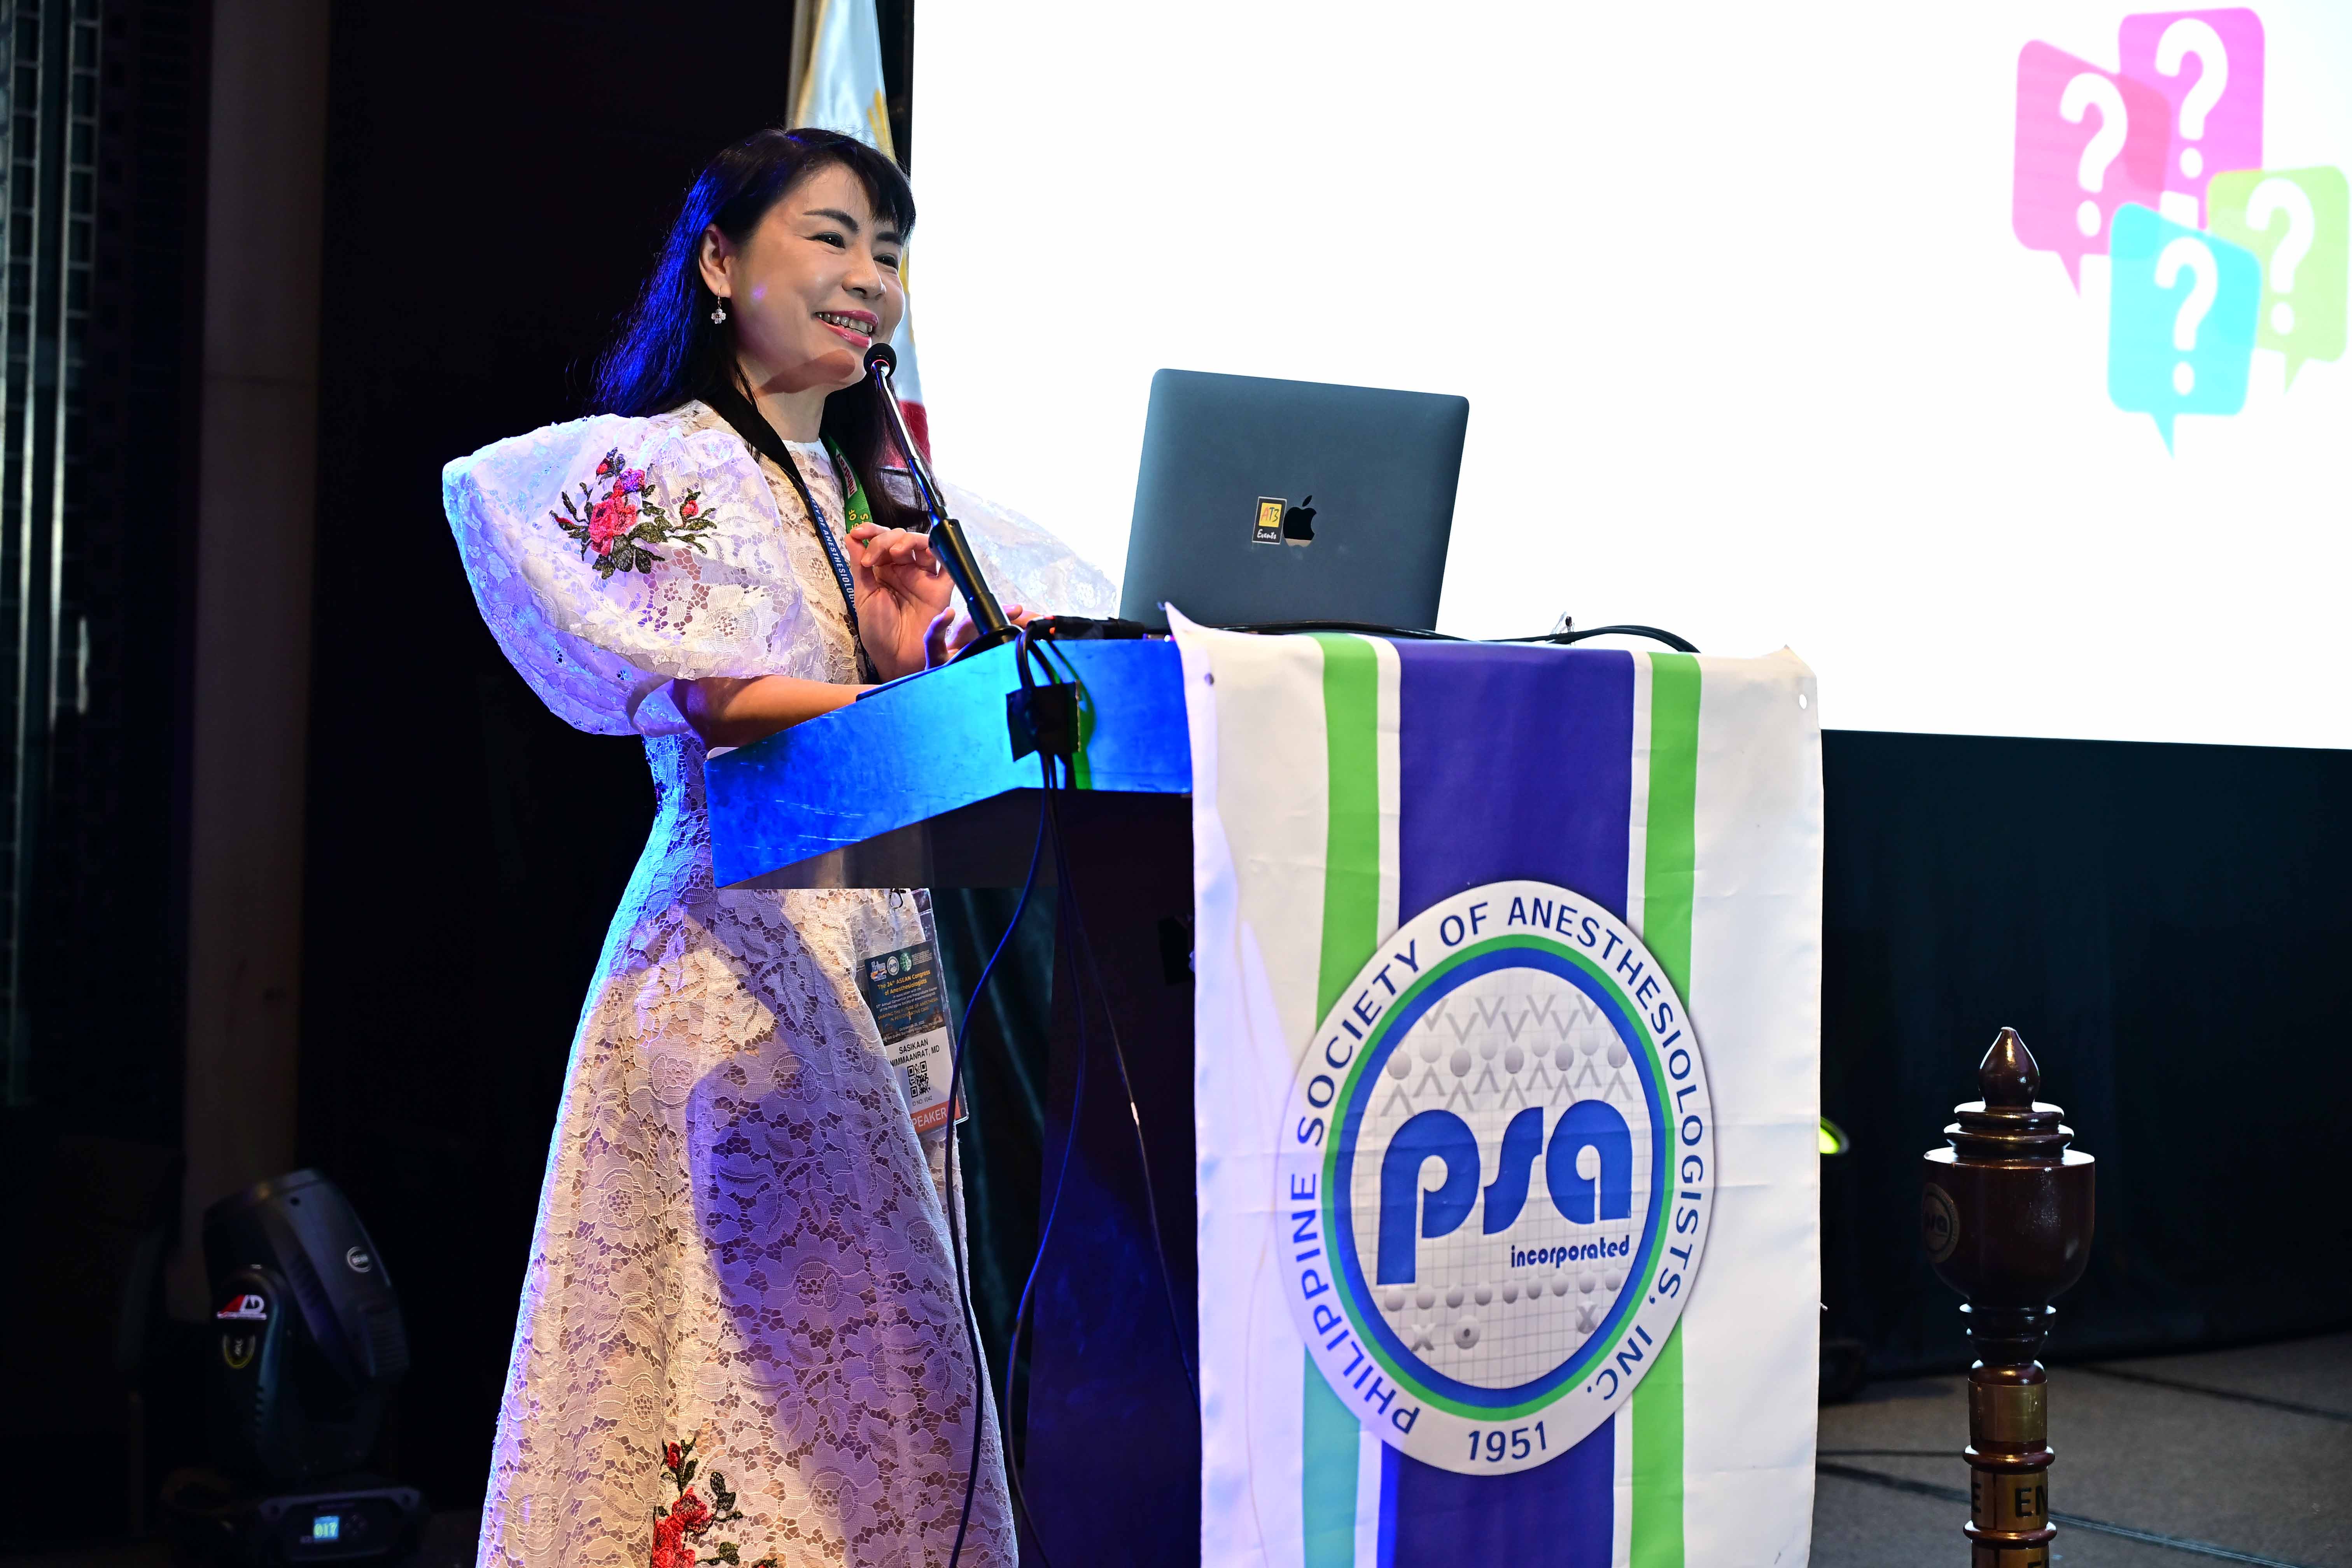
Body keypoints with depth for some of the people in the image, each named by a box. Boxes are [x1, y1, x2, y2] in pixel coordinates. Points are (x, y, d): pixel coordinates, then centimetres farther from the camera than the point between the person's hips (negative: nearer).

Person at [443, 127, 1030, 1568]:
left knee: (898, 1358, 1)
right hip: (744, 950, -6)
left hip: (893, 958, 7)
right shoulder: (653, 466, 2)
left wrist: (923, 657, -2)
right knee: (783, 1338, -11)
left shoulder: (880, 500, 23)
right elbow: (715, 701, -13)